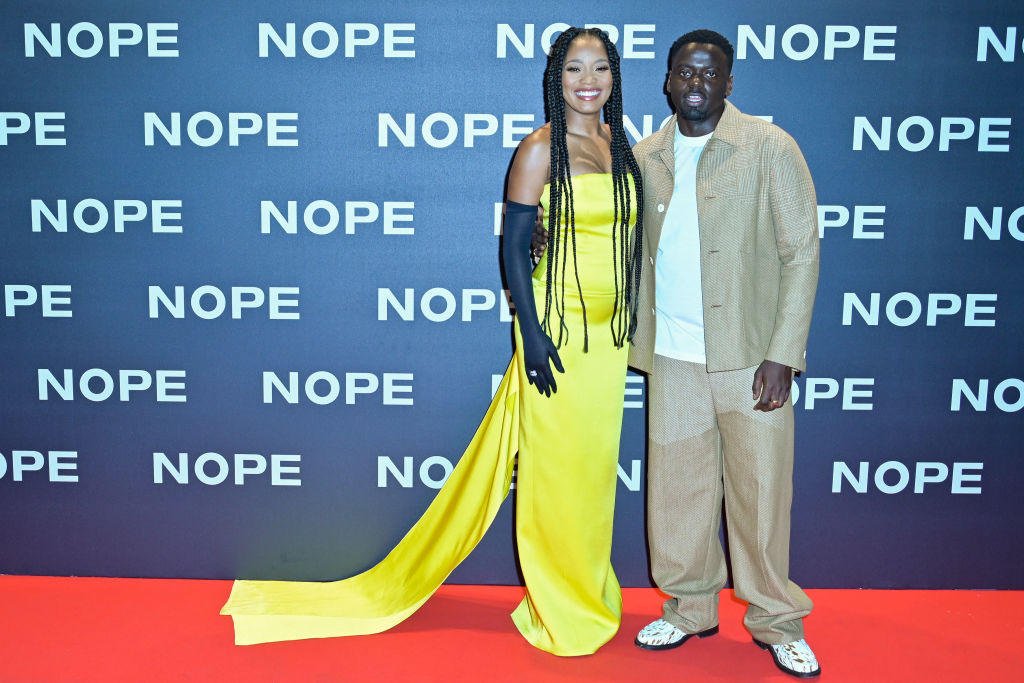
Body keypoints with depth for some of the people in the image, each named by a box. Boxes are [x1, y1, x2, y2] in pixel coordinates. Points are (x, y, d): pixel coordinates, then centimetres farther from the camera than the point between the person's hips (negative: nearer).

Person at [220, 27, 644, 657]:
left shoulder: (620, 145, 10)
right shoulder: (541, 149, -8)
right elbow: (514, 245, -10)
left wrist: (633, 323, 15)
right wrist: (533, 335, -16)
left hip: (612, 329, 6)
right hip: (559, 325, -6)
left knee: (594, 462, 14)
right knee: (557, 465, 3)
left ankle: (589, 591, 30)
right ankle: (563, 608, 20)